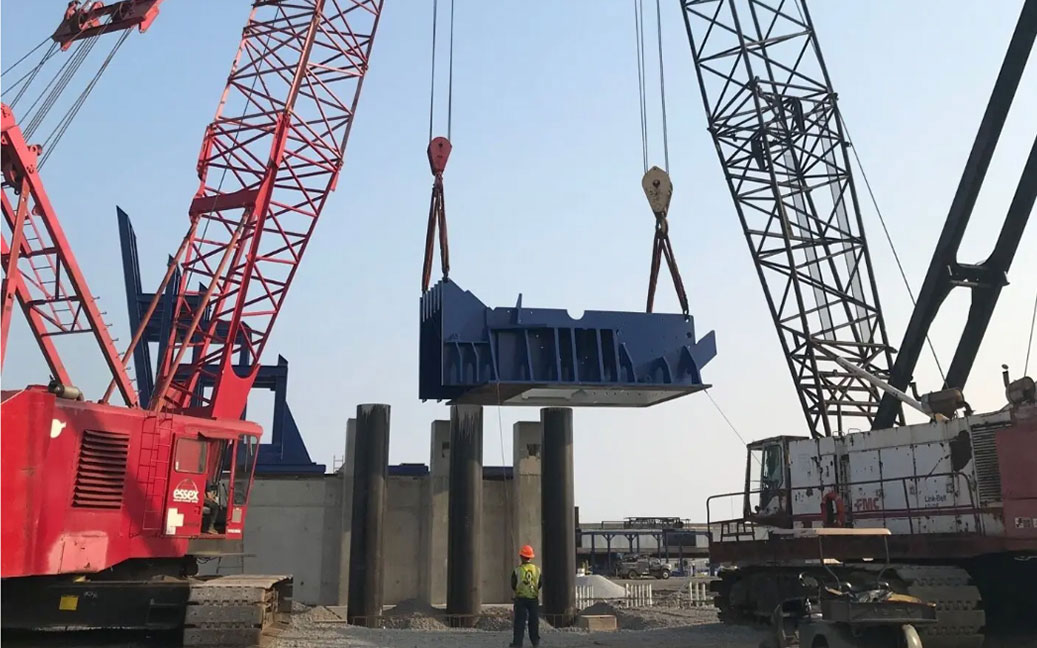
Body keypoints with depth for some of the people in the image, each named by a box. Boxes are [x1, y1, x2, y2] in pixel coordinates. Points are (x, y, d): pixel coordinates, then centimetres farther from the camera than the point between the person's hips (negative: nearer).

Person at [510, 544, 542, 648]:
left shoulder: (517, 570, -10)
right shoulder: (537, 569, -2)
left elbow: (513, 586, -3)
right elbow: (540, 584, 6)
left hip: (520, 598, -2)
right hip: (534, 598, 2)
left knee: (520, 621, 2)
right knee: (534, 620, 12)